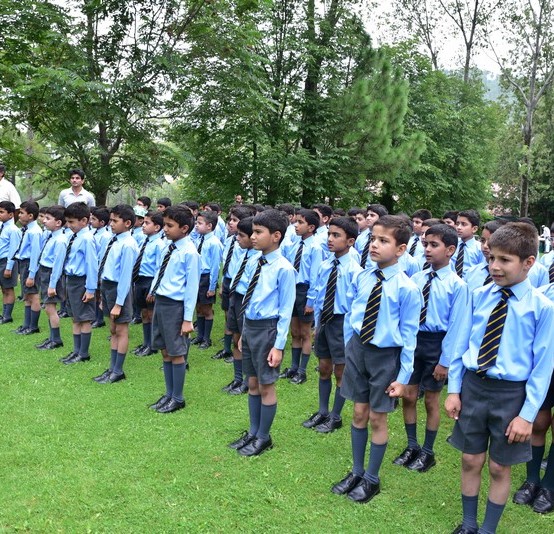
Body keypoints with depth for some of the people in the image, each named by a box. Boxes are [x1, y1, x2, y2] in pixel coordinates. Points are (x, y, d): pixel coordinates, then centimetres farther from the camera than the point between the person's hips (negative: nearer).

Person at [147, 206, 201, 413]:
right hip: (160, 301, 8)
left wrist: (188, 319, -15)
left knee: (176, 353, 4)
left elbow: (192, 287, -15)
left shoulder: (190, 252, -16)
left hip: (175, 305, -7)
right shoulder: (168, 246, 5)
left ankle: (177, 398, 19)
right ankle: (168, 394, 31)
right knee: (165, 351, 16)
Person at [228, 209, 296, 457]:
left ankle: (263, 437, 23)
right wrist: (244, 333, 15)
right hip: (249, 327, 7)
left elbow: (286, 310, -14)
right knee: (252, 383, 18)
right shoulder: (254, 265, 5)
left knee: (266, 386, 7)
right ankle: (253, 431, 34)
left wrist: (279, 345, -15)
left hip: (267, 329, -7)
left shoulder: (284, 268, -16)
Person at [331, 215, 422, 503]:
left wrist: (403, 376, -9)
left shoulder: (407, 288, -16)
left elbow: (409, 336, -11)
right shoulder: (361, 278, -4)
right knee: (359, 413, 15)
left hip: (385, 357, -4)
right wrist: (348, 349, 10)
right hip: (357, 349, 4)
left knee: (378, 418, 9)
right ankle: (356, 471, 34)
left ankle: (372, 479, 29)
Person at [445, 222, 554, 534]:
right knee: (471, 460, 14)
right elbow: (462, 345, 5)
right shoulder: (479, 296, -2)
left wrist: (528, 414, -10)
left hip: (511, 393, -3)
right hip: (472, 386, 3)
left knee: (499, 468, 11)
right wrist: (454, 390, 5)